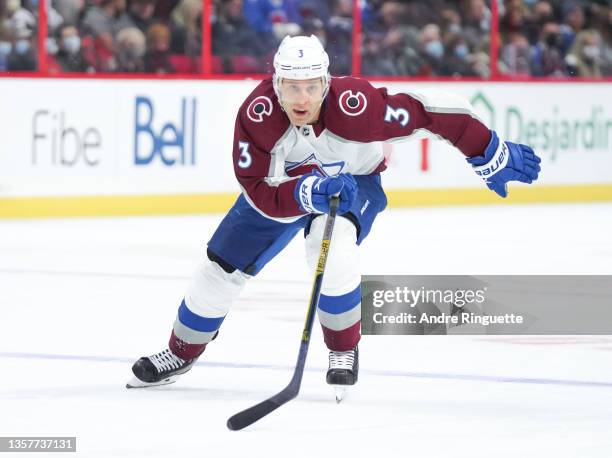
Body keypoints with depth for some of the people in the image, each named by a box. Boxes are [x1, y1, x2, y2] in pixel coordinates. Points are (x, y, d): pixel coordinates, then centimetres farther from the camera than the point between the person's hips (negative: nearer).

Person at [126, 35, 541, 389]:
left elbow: (431, 110, -33)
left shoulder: (354, 103, -40)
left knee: (332, 250, -32)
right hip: (283, 187, 3)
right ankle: (182, 353, 31)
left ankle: (344, 351, -6)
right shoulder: (257, 114, -34)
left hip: (354, 182, -3)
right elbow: (260, 192, -31)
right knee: (223, 266, 4)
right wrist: (309, 192, -50)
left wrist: (493, 157, -26)